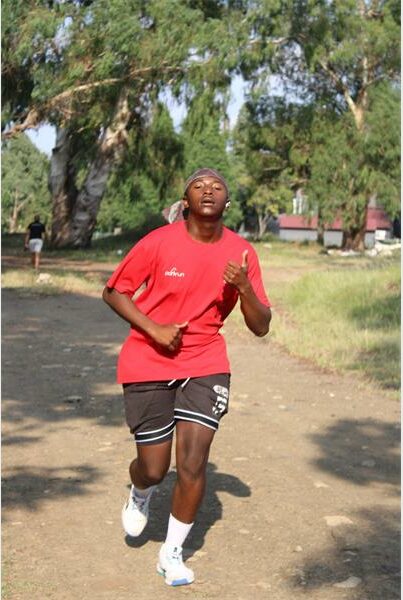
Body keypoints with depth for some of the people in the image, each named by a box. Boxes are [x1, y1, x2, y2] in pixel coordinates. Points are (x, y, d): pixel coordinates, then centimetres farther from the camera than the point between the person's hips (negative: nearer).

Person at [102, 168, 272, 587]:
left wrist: (244, 287, -21)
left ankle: (172, 553, 15)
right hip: (147, 364, -2)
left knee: (193, 465, -8)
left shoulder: (241, 253, -4)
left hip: (205, 365, 2)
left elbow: (260, 327, -2)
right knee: (153, 469, 3)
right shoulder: (158, 242, -11)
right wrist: (154, 329, -15)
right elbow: (113, 292, -2)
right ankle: (140, 496, 42)